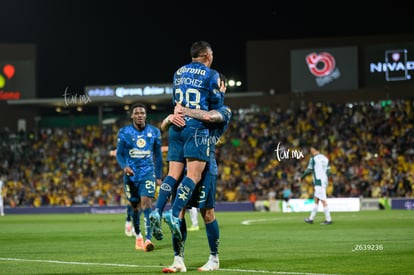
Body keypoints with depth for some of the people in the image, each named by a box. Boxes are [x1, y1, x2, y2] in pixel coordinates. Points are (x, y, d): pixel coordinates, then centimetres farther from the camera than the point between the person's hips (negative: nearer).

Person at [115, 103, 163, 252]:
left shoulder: (154, 132, 3)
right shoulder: (124, 132, -1)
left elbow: (158, 155, 12)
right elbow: (119, 153, 1)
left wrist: (159, 176, 12)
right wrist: (124, 166, -20)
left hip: (148, 173, -1)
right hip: (131, 174, 1)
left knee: (146, 203, -17)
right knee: (135, 206, 9)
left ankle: (148, 239, -24)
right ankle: (138, 236, 30)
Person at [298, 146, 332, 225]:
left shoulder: (313, 159, -8)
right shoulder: (325, 158, 13)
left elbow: (309, 170, -8)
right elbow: (328, 171, 14)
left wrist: (301, 178, 5)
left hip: (318, 182, -8)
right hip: (324, 182, 8)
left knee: (323, 200, -8)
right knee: (316, 200, 13)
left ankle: (328, 219, -11)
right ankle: (311, 219, 17)